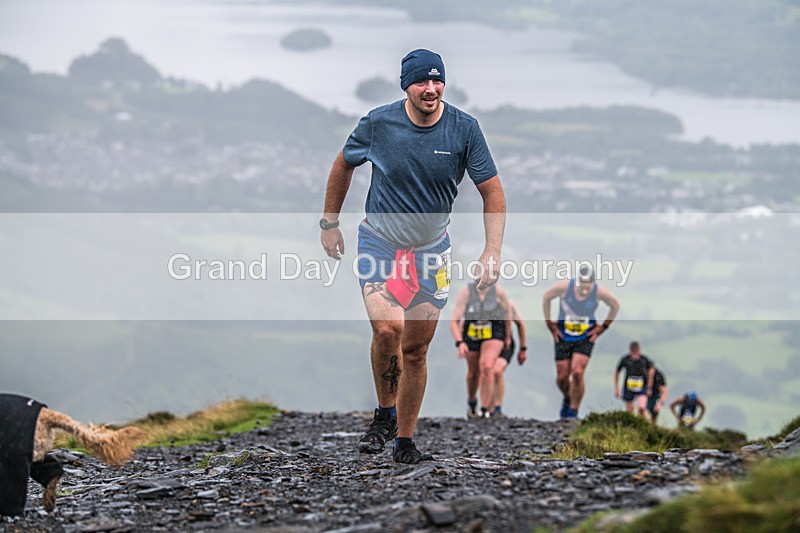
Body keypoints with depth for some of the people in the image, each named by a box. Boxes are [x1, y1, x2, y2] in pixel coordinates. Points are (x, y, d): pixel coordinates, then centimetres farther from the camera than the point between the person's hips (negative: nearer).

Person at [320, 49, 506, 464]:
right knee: (387, 329, -23)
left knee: (415, 349, 5)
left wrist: (493, 251, -15)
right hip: (379, 241, -1)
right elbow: (344, 165, 7)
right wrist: (330, 222, 11)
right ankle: (384, 414, 1)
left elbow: (492, 190, -5)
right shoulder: (378, 123, -12)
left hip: (431, 249, 1)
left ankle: (405, 441, 19)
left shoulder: (464, 129, -11)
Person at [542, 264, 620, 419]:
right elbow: (546, 298, 0)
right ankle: (567, 399, 36)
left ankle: (573, 412, -4)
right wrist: (550, 324, 0)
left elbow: (615, 306, 2)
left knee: (577, 373, -18)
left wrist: (602, 328, -1)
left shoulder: (600, 292, -20)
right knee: (562, 377, 2)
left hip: (586, 338, -1)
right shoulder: (564, 286, -22)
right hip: (563, 337, 1)